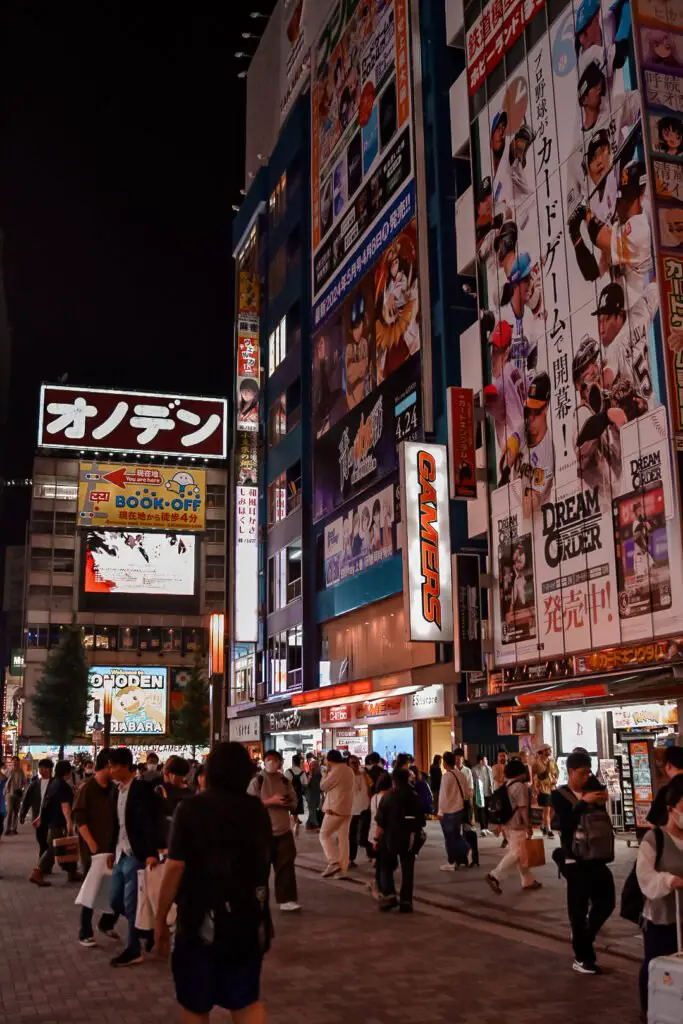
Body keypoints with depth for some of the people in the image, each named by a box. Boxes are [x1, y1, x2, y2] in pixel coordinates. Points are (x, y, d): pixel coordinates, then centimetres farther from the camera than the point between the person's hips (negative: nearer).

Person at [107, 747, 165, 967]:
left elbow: (149, 821, -20)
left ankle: (134, 950, 9)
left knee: (131, 903, -3)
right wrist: (112, 850, 16)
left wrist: (151, 853, -26)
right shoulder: (117, 792, 11)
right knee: (116, 901, 11)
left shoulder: (141, 788, -14)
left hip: (136, 855, -8)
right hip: (121, 854, 8)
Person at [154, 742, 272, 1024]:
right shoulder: (258, 810, 2)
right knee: (247, 1000, 16)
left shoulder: (191, 808, -11)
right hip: (248, 919, 4)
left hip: (202, 919, -3)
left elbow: (175, 867, -15)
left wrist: (160, 919, -7)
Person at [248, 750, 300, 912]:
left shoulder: (285, 781, 7)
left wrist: (285, 803, -9)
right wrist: (270, 801, -21)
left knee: (286, 865, 0)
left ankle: (287, 899, 3)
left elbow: (294, 802, 13)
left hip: (283, 830, 4)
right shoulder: (257, 780, -7)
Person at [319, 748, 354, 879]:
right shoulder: (348, 770, 13)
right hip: (346, 809, 8)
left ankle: (333, 862, -12)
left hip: (335, 809, -8)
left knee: (324, 835, 1)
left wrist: (327, 772, 2)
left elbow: (323, 786, -8)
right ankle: (343, 870, 5)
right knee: (343, 838, 7)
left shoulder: (336, 771, -16)